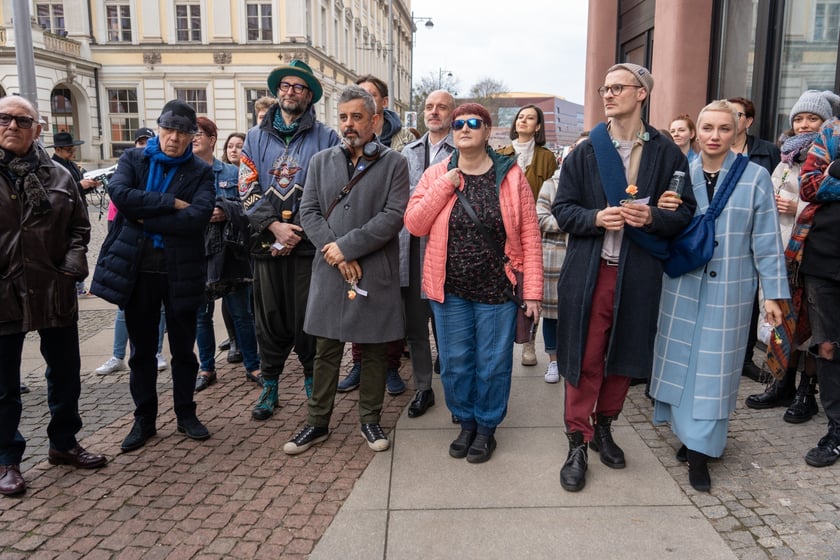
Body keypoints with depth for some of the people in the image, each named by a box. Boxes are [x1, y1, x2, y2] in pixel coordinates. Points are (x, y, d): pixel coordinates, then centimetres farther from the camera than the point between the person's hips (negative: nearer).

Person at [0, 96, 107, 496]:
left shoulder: (58, 176, 5)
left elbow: (79, 226, 10)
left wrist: (73, 262, -6)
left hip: (54, 291, 3)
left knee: (65, 374, 14)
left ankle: (63, 443, 33)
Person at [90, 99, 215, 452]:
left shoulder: (200, 172, 2)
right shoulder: (133, 159, 6)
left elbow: (200, 215, -15)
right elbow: (119, 192, -15)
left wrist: (147, 219, -13)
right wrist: (171, 203, -17)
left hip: (180, 271, -1)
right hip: (136, 270, 1)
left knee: (183, 348, 11)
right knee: (142, 350, 11)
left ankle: (186, 414, 27)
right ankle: (144, 419, 24)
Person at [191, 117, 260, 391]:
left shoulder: (232, 172, 5)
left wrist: (226, 212, -16)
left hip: (229, 251, -1)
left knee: (241, 313, 5)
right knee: (201, 314, 9)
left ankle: (253, 366, 18)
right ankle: (207, 368, 24)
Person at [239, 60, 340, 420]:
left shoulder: (325, 138, 2)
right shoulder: (256, 137, 11)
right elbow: (248, 188, 3)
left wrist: (298, 229, -10)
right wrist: (274, 225, -11)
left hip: (308, 244, -2)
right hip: (267, 242, 3)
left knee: (308, 318, 3)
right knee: (269, 318, 9)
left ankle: (313, 380, 21)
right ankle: (270, 385, 23)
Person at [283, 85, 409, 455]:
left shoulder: (393, 163, 1)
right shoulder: (320, 161, 11)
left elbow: (393, 216, -10)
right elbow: (308, 212, 3)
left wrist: (347, 246, -14)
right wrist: (337, 256, -11)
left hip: (376, 272, -2)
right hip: (329, 271, 2)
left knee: (373, 350, 9)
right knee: (326, 350, 10)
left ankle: (370, 420, 25)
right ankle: (317, 422, 23)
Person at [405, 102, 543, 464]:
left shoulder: (511, 176, -2)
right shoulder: (436, 175, 3)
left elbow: (529, 236, -4)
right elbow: (414, 225, -5)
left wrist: (532, 291, -9)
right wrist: (445, 186, -12)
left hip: (496, 289, -1)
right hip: (450, 289, 2)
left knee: (492, 365, 9)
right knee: (455, 363, 11)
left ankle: (486, 428, 29)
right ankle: (466, 422, 33)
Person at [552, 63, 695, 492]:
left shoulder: (667, 154, 4)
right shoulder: (585, 151, 4)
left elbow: (685, 211, 5)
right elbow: (562, 208, 3)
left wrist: (653, 218, -15)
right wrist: (596, 218, -16)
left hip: (639, 274, 1)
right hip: (589, 271, -1)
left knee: (625, 356, 12)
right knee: (584, 360, 1)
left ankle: (603, 427, 34)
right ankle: (577, 444, 15)